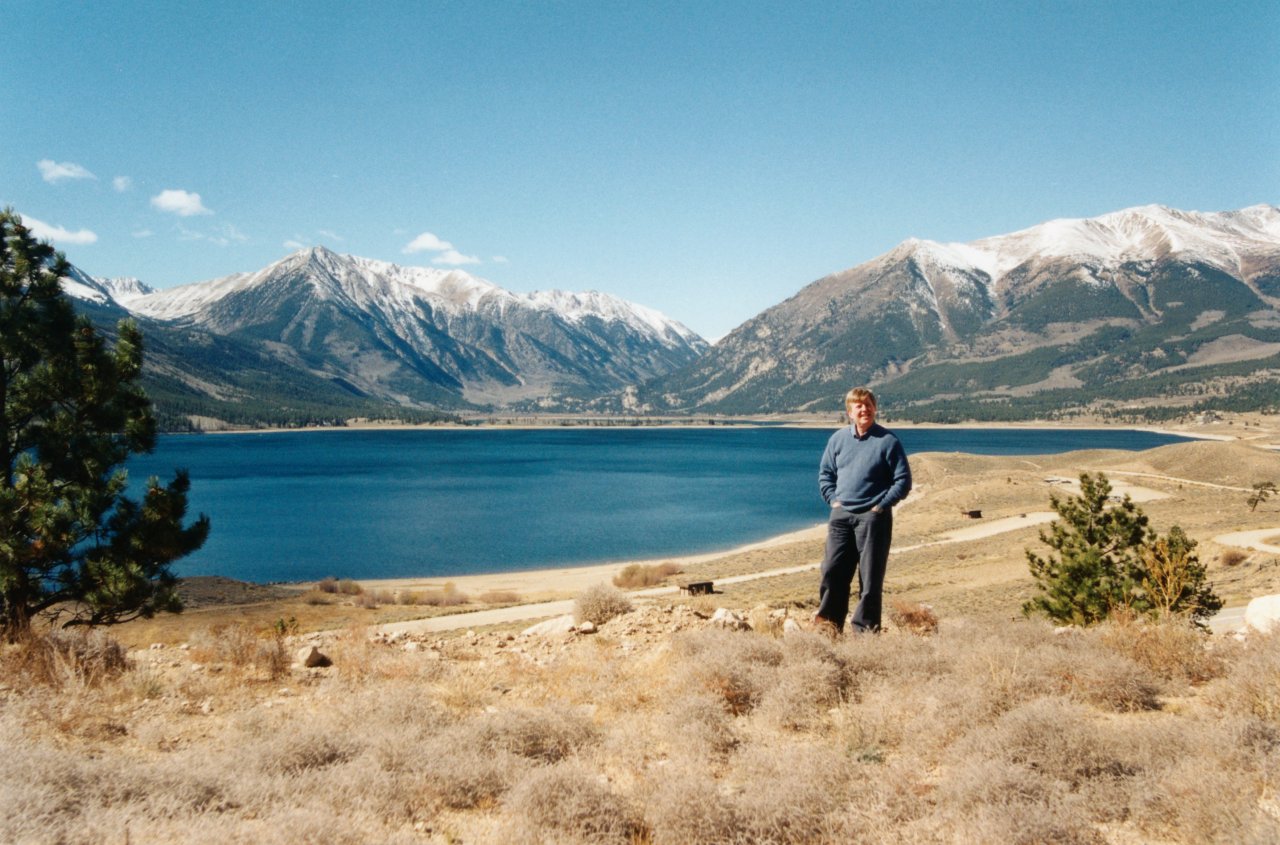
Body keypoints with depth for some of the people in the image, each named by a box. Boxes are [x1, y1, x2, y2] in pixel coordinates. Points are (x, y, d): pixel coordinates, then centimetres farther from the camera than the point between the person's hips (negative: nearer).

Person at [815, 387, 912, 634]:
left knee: (870, 576, 2)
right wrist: (833, 500, 5)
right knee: (832, 571, 3)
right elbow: (825, 474, 18)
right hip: (841, 515, 4)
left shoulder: (887, 441, -4)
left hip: (873, 518, -4)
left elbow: (903, 480, -3)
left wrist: (882, 505, -9)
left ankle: (865, 628, 11)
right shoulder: (838, 439, 8)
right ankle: (829, 623, 14)